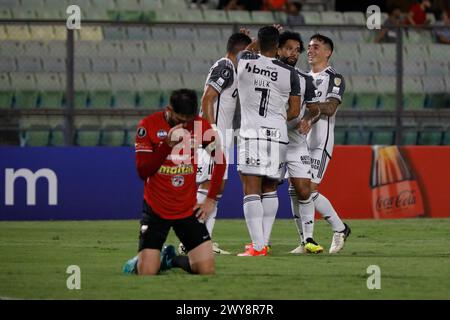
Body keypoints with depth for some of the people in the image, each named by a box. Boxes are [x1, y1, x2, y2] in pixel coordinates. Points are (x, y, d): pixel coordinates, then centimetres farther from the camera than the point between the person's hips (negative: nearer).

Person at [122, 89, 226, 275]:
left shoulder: (201, 126, -3)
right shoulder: (148, 126, -11)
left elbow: (220, 161, 10)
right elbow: (143, 172, -15)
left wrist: (211, 199, 5)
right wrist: (167, 144, -28)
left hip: (189, 210, 3)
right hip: (156, 210, -3)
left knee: (207, 269, -8)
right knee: (147, 272, -14)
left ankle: (171, 259, 22)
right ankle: (137, 263, 23)